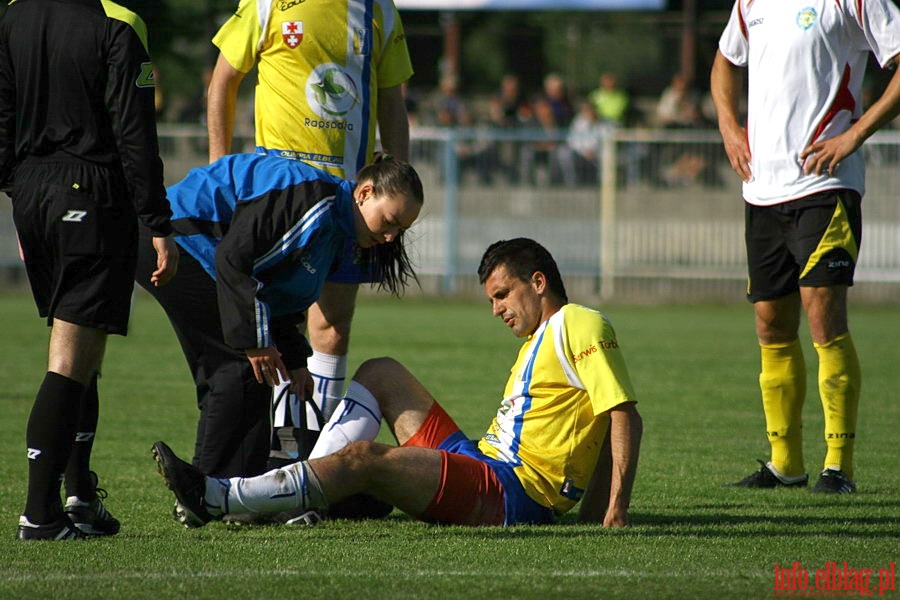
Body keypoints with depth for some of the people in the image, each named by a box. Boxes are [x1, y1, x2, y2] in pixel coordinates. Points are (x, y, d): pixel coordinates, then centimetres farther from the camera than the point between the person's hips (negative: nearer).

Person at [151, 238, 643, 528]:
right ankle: (304, 494, -4)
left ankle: (216, 500, -32)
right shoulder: (536, 342, 28)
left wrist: (616, 510, -21)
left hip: (510, 492, -10)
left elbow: (625, 416, -13)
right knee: (381, 373, 14)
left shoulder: (578, 326, -3)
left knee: (363, 458, -27)